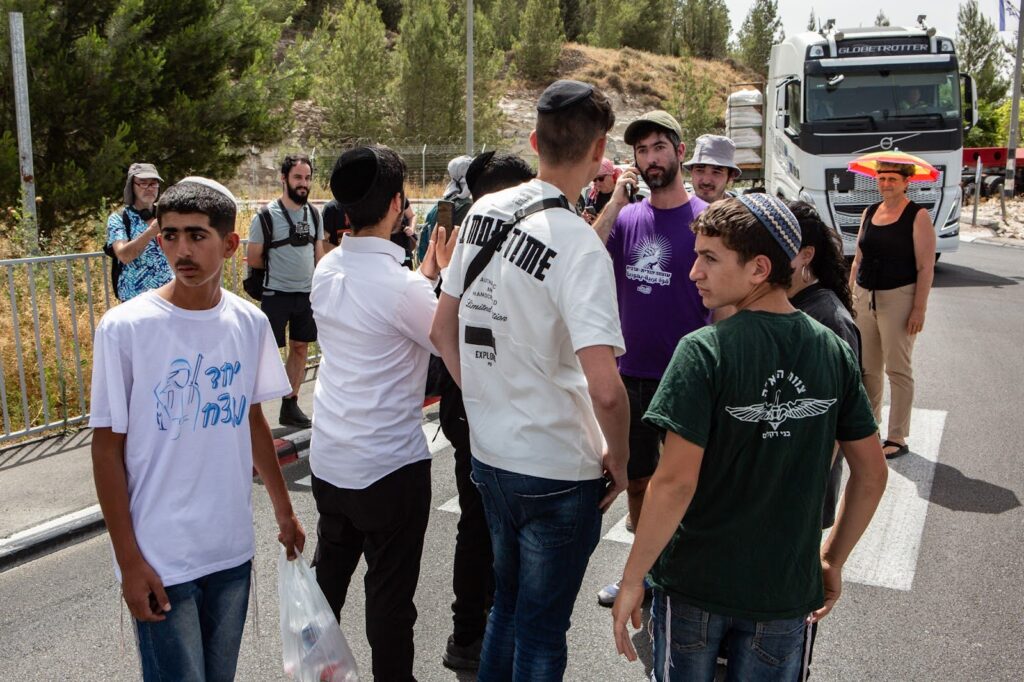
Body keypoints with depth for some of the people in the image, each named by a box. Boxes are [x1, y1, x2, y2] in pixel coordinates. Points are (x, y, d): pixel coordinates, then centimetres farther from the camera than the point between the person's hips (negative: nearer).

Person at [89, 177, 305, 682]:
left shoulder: (250, 323, -1)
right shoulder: (125, 328, -13)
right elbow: (107, 449, -8)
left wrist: (284, 510, 17)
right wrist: (128, 560, -9)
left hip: (233, 549, 4)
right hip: (160, 560, -4)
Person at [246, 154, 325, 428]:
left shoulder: (313, 214, 6)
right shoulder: (267, 215, -11)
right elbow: (253, 258, -6)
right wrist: (278, 266, 5)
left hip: (307, 294, 6)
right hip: (276, 295, -5)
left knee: (300, 348, 11)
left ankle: (290, 405, 22)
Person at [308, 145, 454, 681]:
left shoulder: (326, 270, 1)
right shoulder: (399, 284, -22)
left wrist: (425, 275, 12)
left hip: (328, 458, 8)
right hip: (389, 465, -7)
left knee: (328, 573, 23)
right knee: (391, 591, 8)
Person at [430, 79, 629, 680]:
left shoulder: (484, 211, 0)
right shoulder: (578, 244, -22)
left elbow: (443, 330, 9)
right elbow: (605, 388, -29)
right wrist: (619, 460, -12)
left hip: (489, 452, 7)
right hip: (559, 470, -7)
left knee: (508, 602, 27)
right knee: (542, 628, 12)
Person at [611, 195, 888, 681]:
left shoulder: (705, 352, -20)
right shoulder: (833, 351, -4)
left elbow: (676, 482, -22)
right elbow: (872, 473, 3)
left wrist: (632, 578, -12)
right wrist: (833, 561, 14)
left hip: (695, 584, -3)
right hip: (786, 587, 4)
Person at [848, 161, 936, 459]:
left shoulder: (918, 216, -6)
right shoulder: (869, 212, 12)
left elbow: (926, 267, -10)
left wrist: (919, 308, -16)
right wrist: (850, 295, 12)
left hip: (898, 298, -6)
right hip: (865, 297, 6)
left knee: (898, 370, -1)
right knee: (867, 369, 10)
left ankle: (897, 439, 6)